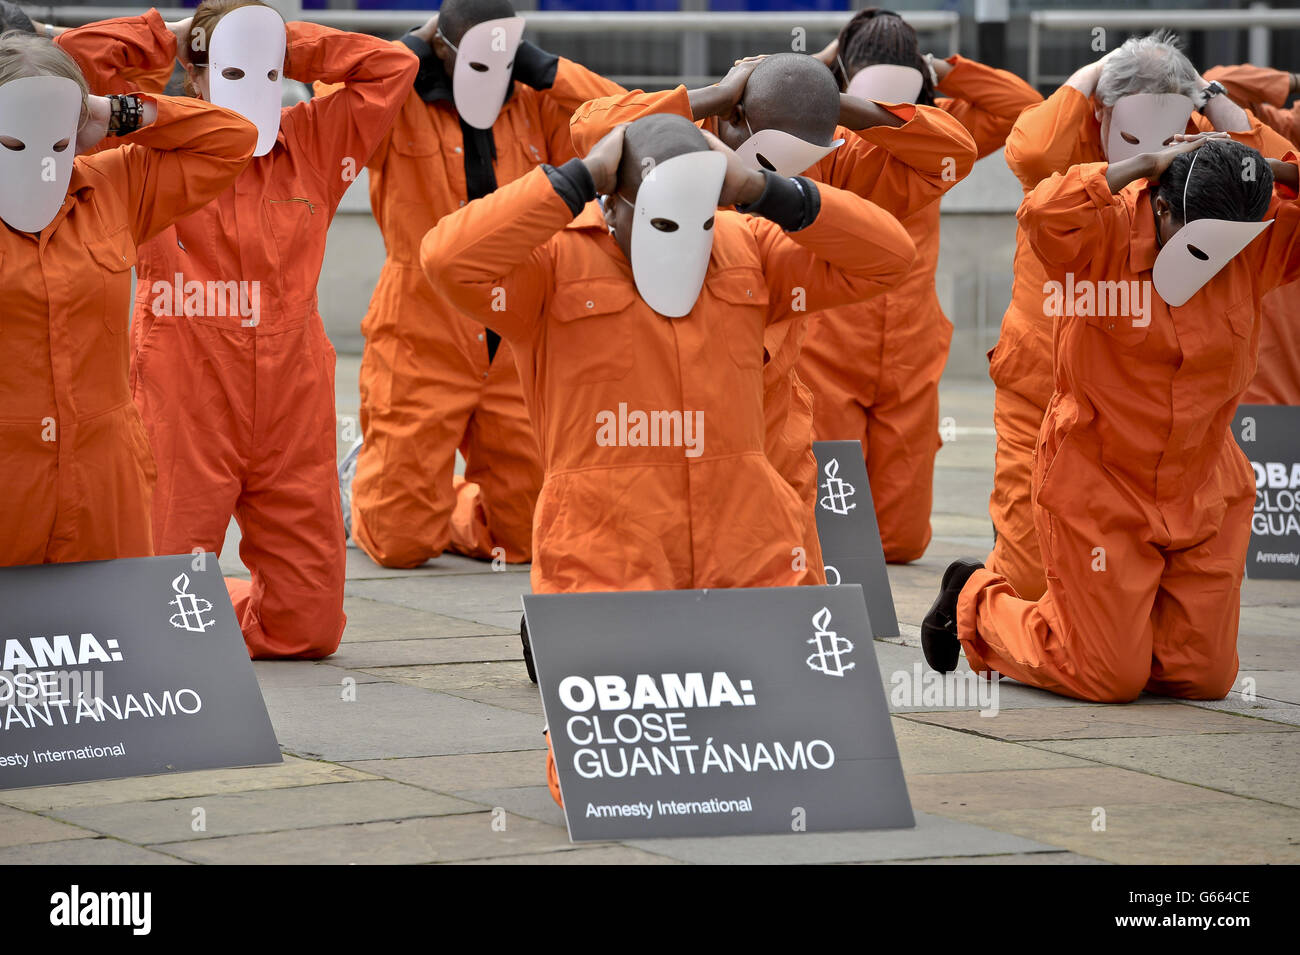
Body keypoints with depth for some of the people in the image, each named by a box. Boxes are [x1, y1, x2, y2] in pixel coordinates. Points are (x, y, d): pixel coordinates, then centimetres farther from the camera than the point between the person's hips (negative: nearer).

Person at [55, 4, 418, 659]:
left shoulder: (312, 144, 12)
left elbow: (393, 67, 14)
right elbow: (72, 61, -6)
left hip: (294, 417, 3)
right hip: (184, 416, -3)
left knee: (308, 628, 4)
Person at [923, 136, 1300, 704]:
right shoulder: (1107, 234, -19)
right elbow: (1044, 214, -39)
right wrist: (1147, 164, -30)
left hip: (1205, 497, 5)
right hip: (1098, 487, -5)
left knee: (1203, 677, 6)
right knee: (1108, 678, -2)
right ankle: (977, 601, 24)